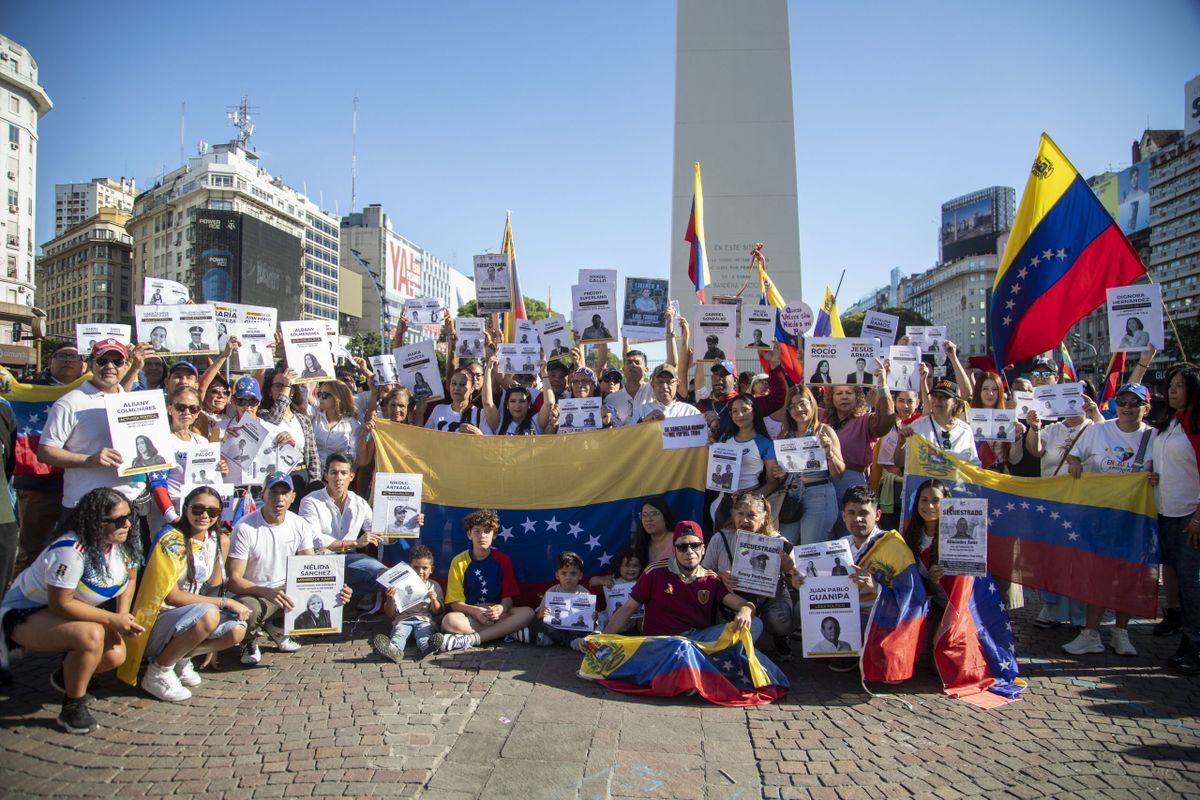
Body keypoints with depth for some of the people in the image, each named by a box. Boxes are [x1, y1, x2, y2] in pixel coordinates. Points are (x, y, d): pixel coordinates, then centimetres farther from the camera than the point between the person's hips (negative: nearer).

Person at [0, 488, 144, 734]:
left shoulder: (123, 543, -10)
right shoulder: (71, 551, -34)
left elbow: (130, 578, 5)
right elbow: (60, 604, -30)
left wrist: (122, 617, -10)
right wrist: (112, 619, -28)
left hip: (72, 611, 8)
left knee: (115, 655, -11)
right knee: (91, 635, -34)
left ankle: (67, 677, 21)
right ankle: (72, 708, -13)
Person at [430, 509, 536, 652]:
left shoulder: (502, 560, 7)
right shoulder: (459, 561, 3)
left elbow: (508, 597, 2)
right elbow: (455, 603, -2)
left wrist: (501, 609, -23)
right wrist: (475, 611, -22)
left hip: (497, 612, 2)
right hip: (469, 616, -2)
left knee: (527, 612, -28)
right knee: (449, 621, -34)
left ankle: (469, 640, -34)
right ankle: (509, 630, -29)